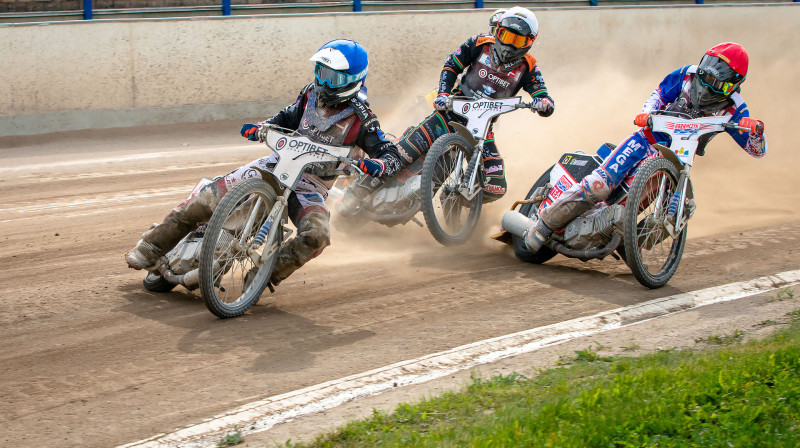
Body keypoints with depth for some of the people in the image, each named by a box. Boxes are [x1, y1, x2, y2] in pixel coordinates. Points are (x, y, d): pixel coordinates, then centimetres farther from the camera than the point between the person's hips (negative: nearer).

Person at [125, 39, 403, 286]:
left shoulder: (361, 120, -9)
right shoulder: (312, 94, 6)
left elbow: (393, 155, -10)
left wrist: (378, 166, -34)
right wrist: (259, 128, 3)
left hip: (311, 186, -3)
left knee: (316, 235, -35)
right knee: (207, 200, -13)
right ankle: (150, 250, -3)